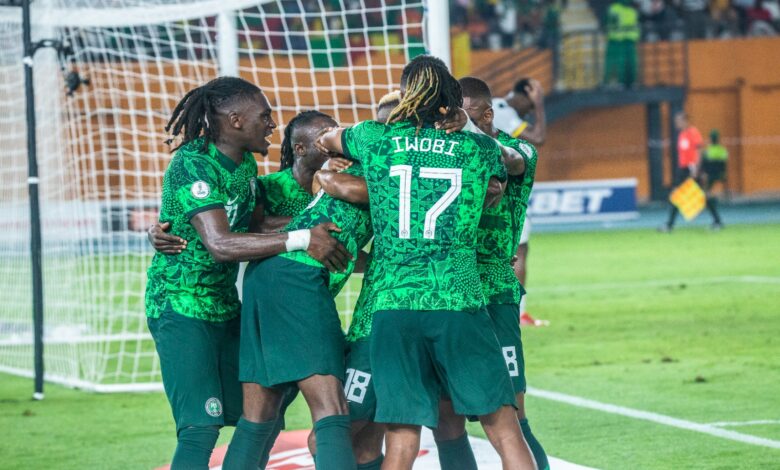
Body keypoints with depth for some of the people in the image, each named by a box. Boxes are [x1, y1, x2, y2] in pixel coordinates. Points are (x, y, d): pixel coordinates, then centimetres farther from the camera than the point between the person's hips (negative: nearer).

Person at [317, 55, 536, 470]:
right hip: (459, 303, -1)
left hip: (392, 305, 1)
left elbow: (326, 139, 31)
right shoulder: (481, 149, 7)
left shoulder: (376, 139, 9)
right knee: (505, 433, 4)